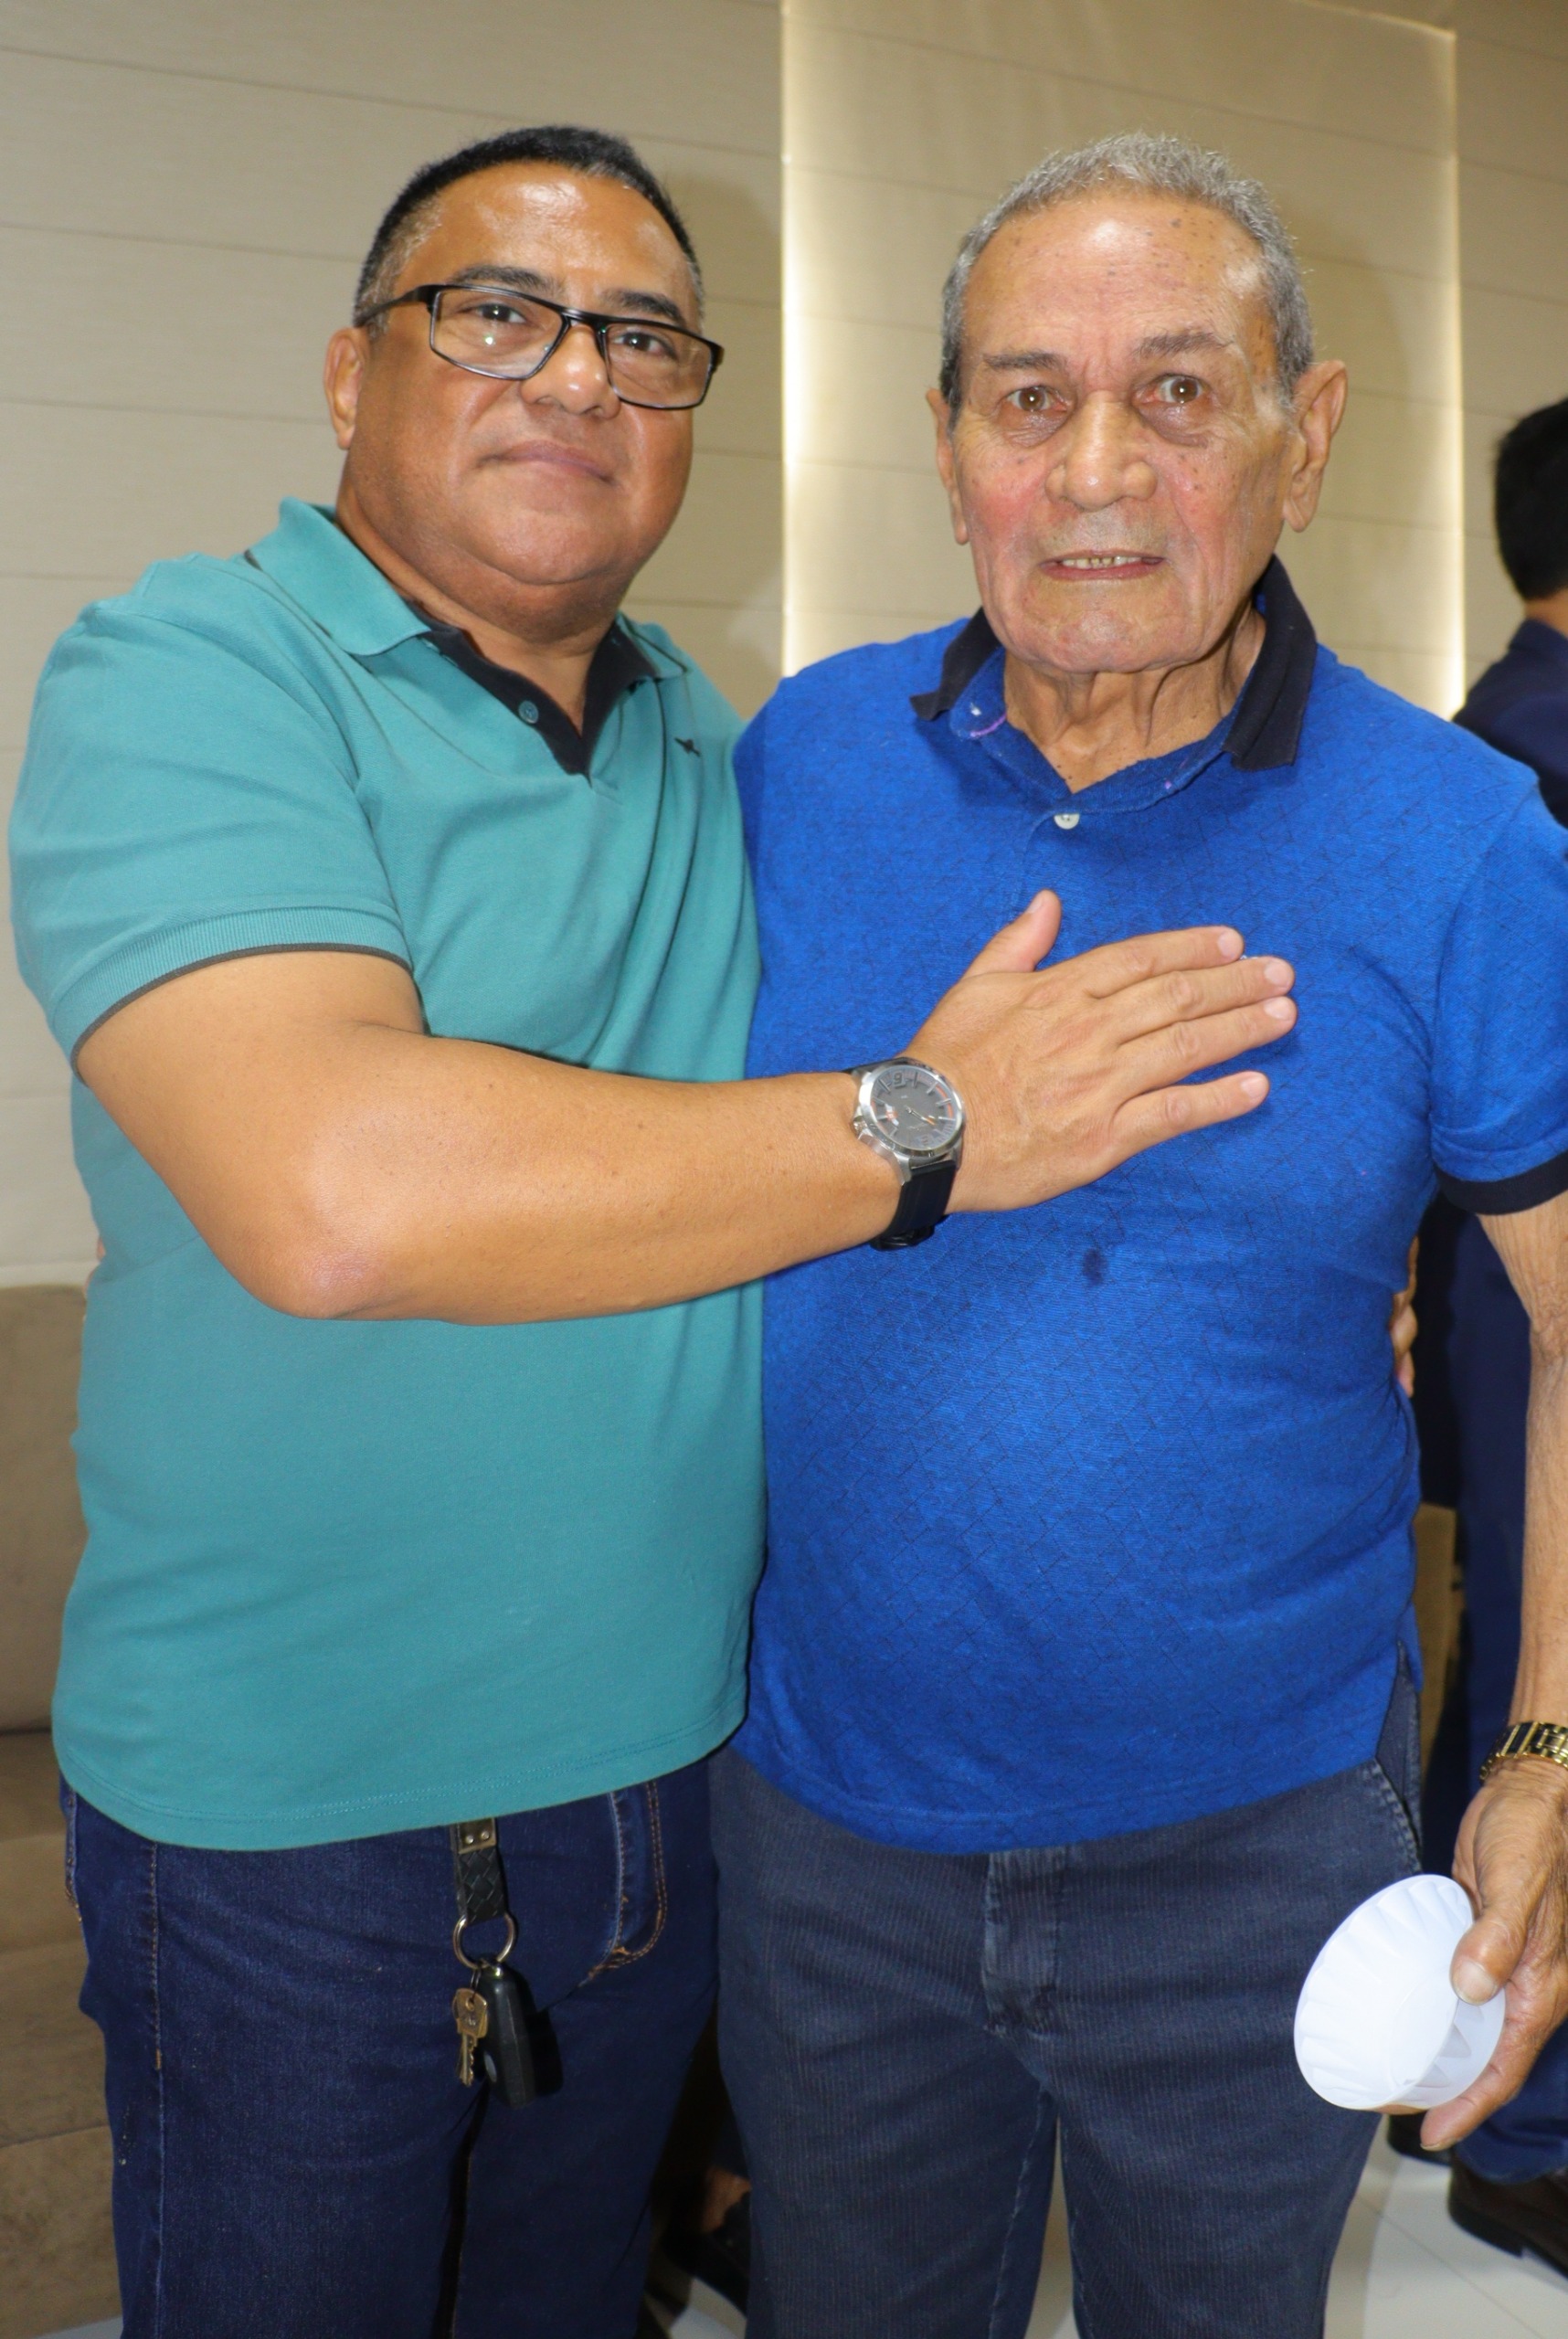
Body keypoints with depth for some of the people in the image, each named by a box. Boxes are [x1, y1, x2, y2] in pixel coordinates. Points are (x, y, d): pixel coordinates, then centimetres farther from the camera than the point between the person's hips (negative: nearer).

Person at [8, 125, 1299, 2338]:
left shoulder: (711, 750, 7)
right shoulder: (188, 674, -15)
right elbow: (335, 1189, -32)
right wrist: (927, 1129, -24)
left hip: (666, 1760, 6)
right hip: (289, 1819, -5)